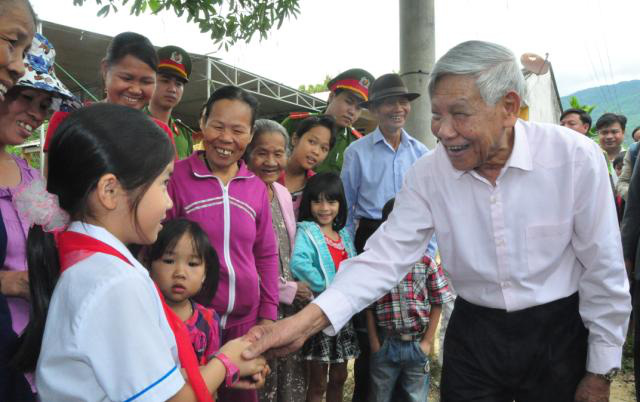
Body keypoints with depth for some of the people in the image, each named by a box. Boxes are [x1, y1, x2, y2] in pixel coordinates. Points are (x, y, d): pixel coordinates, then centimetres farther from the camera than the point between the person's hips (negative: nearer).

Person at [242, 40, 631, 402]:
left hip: (558, 335, -1)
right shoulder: (427, 175, -10)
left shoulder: (576, 158, -17)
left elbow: (604, 272, -10)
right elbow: (386, 256, -13)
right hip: (474, 335, 2)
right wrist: (305, 322, -26)